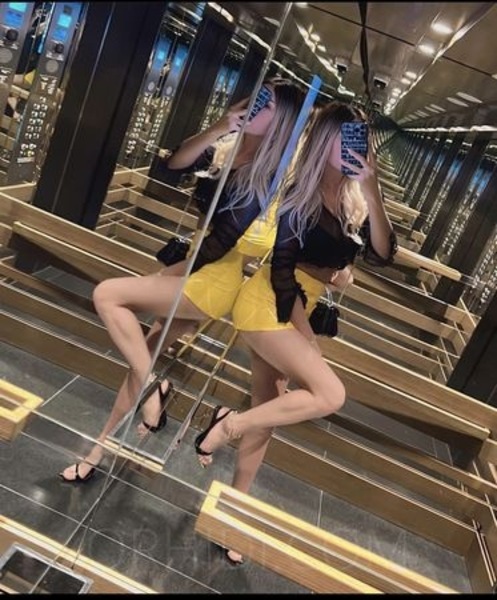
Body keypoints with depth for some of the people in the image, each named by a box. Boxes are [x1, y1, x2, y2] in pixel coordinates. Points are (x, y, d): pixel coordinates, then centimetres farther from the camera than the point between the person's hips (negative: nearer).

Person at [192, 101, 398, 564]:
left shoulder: (353, 202, 3)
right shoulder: (301, 195, -15)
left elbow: (382, 254, -11)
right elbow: (282, 269, -15)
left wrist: (371, 189, -19)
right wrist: (308, 338, -12)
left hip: (292, 313, 8)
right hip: (266, 307, -7)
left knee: (268, 411, 14)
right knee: (330, 394, -22)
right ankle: (228, 422, -4)